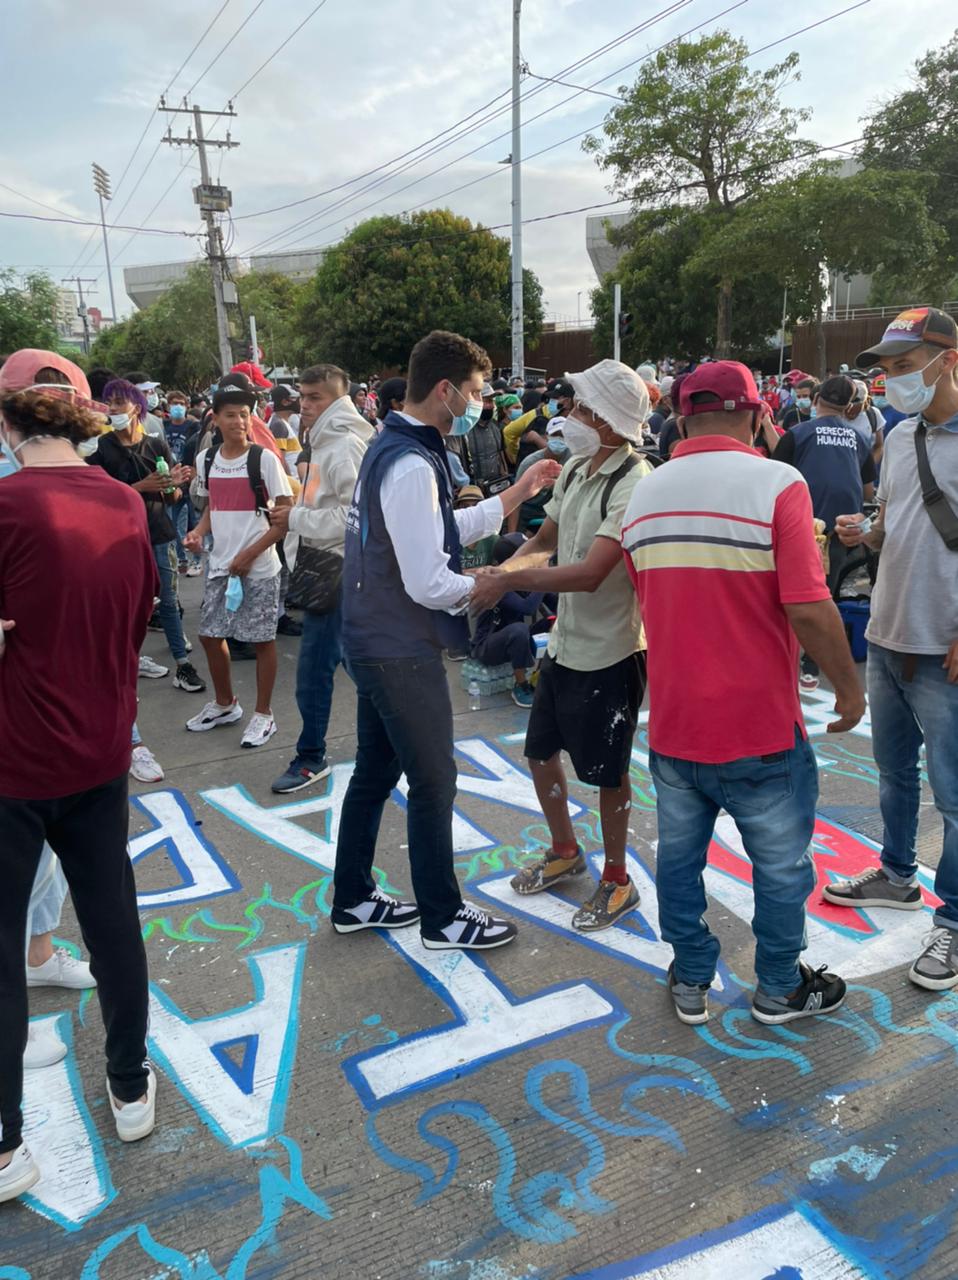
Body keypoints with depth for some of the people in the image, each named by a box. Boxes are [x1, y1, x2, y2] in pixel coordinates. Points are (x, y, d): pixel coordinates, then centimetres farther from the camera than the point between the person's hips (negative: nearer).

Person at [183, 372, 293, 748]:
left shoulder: (264, 459, -10)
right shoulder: (206, 459, 6)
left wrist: (250, 554, -15)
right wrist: (199, 532, -2)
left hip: (259, 566, -5)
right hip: (220, 565, 5)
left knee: (261, 639, 2)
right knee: (210, 635, 11)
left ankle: (263, 713, 18)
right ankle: (225, 704, 32)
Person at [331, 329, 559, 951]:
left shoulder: (391, 447, 10)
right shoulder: (413, 465, -23)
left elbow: (442, 531, 14)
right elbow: (428, 584, -25)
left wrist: (514, 495, 11)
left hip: (374, 642, 10)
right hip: (402, 653, -10)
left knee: (374, 772, 19)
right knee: (434, 782, 5)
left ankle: (353, 899, 34)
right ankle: (443, 917, 22)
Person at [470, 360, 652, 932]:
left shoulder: (634, 484, -22)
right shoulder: (575, 469, 5)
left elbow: (590, 573, -32)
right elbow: (545, 539, 14)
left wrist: (510, 581, -27)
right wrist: (501, 570, -5)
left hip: (609, 653, -8)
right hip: (564, 642, 8)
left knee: (607, 772, 7)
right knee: (541, 751, 19)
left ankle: (617, 880, 29)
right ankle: (565, 851, 42)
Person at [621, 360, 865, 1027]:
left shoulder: (645, 495, 3)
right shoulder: (777, 484, -15)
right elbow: (809, 608, -19)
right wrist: (849, 686, -4)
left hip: (672, 721, 5)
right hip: (760, 725, -4)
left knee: (680, 855, 19)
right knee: (781, 863, 16)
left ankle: (691, 982, 34)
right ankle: (781, 988, 34)